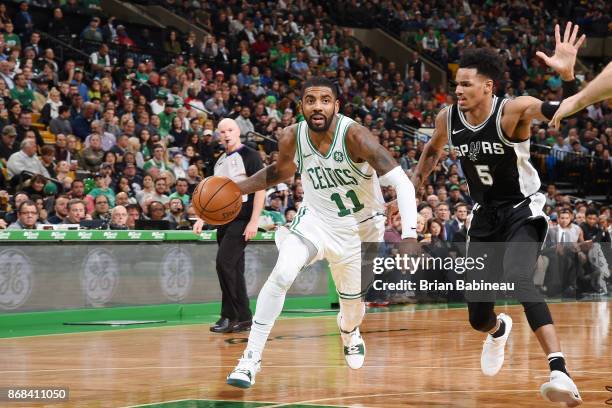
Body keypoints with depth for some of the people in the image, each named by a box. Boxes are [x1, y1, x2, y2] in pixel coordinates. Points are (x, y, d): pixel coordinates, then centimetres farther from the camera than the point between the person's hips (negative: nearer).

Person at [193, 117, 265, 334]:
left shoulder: (250, 156, -6)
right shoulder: (220, 161, 18)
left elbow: (260, 189, -11)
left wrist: (254, 221, -18)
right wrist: (202, 218, 16)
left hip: (242, 219, -8)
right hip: (223, 219, 8)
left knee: (224, 262, -17)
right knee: (234, 269, 7)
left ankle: (230, 316, -11)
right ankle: (244, 318, 11)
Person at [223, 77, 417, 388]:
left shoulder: (354, 137, -29)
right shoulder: (292, 138, -16)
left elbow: (401, 182, -33)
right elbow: (281, 171, 8)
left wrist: (410, 237, -45)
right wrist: (237, 188, -5)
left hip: (361, 229, -1)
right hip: (315, 220, 1)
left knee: (354, 306, 14)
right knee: (282, 274, -26)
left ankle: (348, 330, 55)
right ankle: (251, 358, -19)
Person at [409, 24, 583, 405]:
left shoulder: (513, 110, -21)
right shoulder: (448, 118, -6)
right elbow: (433, 150, 17)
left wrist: (567, 75, -53)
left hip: (522, 212, -5)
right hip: (485, 216, 5)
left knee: (517, 279, -36)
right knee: (478, 318, 9)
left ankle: (560, 372, -41)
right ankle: (499, 330, 50)